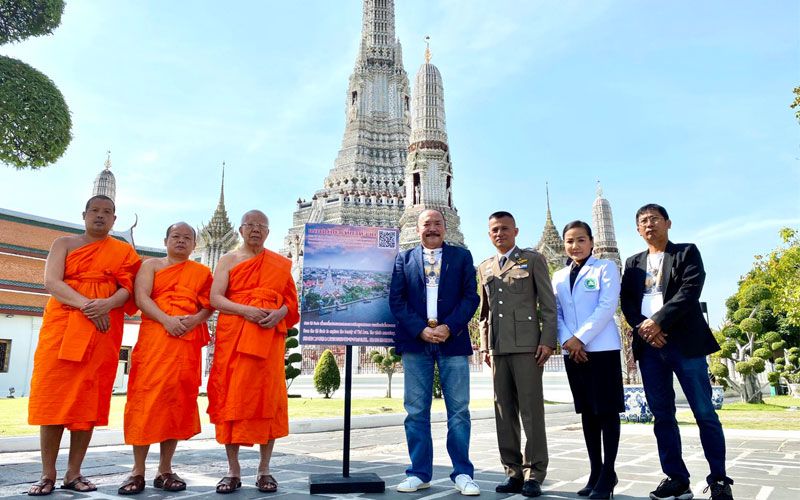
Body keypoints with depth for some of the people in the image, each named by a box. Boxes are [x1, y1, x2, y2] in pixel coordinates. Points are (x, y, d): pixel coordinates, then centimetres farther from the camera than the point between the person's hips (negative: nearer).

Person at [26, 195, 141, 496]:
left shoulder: (124, 251, 12)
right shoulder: (65, 243, 11)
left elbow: (127, 288, 1)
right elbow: (51, 281, -4)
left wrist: (107, 303, -20)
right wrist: (85, 304, -19)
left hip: (104, 327, 1)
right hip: (63, 323, 0)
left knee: (89, 397, 0)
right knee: (54, 393, -4)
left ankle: (74, 473, 6)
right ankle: (48, 474, 3)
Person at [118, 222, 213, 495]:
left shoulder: (202, 272, 16)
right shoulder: (151, 265, 12)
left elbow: (209, 305, 7)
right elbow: (141, 297, -3)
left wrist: (196, 319, -14)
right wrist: (166, 319, -18)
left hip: (188, 342, 2)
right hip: (154, 337, -1)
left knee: (179, 400, 0)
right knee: (147, 396, -6)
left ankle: (165, 470, 8)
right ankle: (138, 471, 1)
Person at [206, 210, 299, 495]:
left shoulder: (280, 264, 13)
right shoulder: (228, 260, 9)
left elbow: (290, 299, 9)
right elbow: (215, 298, -2)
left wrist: (280, 313, -13)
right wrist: (246, 310, -17)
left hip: (269, 338, 1)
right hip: (233, 338, -1)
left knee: (268, 399, 0)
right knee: (232, 399, -1)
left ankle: (264, 470, 8)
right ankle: (233, 470, 9)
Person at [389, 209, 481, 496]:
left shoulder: (461, 256, 10)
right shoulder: (404, 259, 11)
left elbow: (471, 296, 2)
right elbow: (396, 300, 3)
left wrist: (449, 327, -12)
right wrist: (420, 329, -10)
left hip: (453, 340, 0)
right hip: (415, 342, 1)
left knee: (458, 410, 2)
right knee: (416, 411, 4)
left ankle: (462, 473, 13)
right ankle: (419, 473, 15)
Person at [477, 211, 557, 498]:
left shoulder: (533, 259, 5)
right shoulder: (485, 267, 18)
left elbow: (548, 304, 0)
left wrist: (547, 341, -9)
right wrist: (485, 345, 12)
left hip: (526, 345, -4)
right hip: (498, 348, 5)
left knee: (531, 409, -2)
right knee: (504, 411, 6)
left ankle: (534, 473, 7)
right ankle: (513, 471, 14)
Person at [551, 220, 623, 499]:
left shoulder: (606, 268, 1)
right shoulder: (558, 277, 15)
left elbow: (607, 306, -11)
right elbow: (555, 313, 9)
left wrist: (580, 338, -16)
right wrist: (566, 341, -9)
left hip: (602, 348, -5)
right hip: (572, 351, 5)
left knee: (607, 411, 0)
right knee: (587, 412, 10)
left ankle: (608, 474, 9)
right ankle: (595, 472, 19)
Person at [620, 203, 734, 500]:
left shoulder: (687, 252, 6)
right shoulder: (633, 263, 18)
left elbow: (690, 291, -8)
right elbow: (626, 301, 9)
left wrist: (658, 321, -16)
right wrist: (642, 327, -9)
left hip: (684, 341, -4)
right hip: (648, 344, 4)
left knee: (704, 412, -1)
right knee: (662, 415, 5)